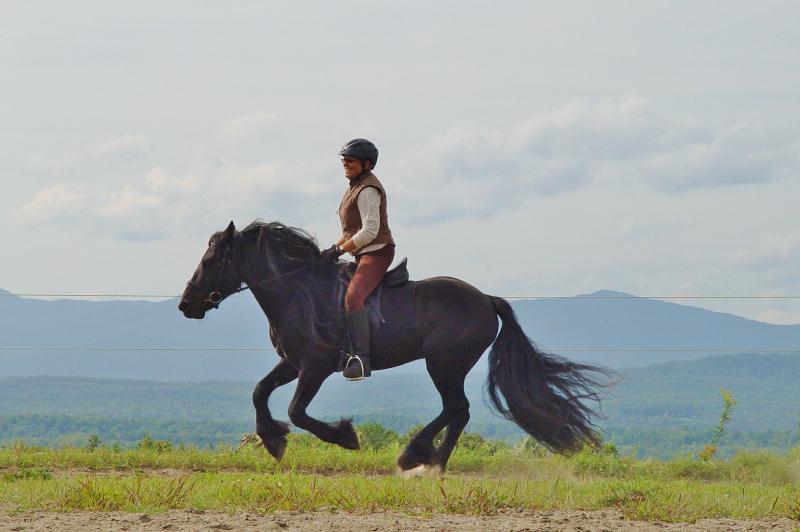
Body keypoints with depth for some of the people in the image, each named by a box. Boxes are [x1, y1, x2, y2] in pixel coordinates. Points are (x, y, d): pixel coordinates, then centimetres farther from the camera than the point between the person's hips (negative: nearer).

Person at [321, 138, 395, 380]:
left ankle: (361, 359, -39)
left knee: (352, 298, -30)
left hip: (377, 252, -11)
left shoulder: (367, 190, -13)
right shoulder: (355, 186, 18)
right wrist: (335, 247, 11)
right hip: (362, 254, 11)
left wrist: (340, 249, -17)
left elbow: (370, 230, -20)